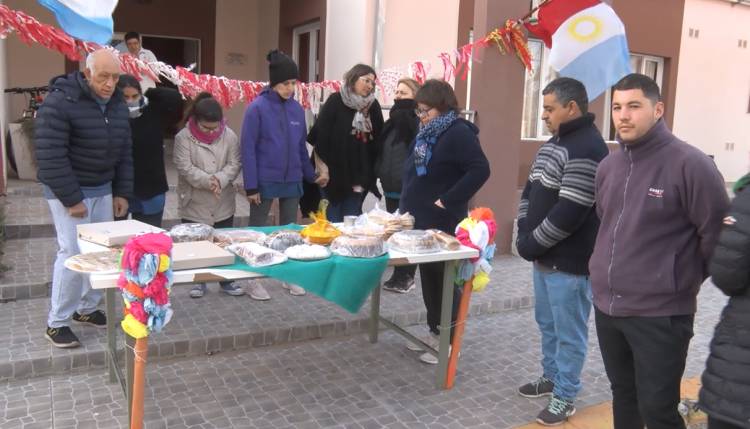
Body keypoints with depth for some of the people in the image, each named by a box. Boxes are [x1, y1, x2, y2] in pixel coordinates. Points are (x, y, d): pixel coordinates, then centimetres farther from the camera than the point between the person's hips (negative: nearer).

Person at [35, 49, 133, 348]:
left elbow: (123, 152, 10)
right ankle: (56, 323, 5)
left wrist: (122, 193, 5)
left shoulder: (117, 104, 4)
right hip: (69, 191, -7)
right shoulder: (59, 102, -17)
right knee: (73, 253, -9)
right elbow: (50, 157, -20)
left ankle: (86, 308, 26)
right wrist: (71, 199, -20)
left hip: (103, 190, 7)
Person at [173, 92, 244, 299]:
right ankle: (199, 280, 24)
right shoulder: (183, 137, -10)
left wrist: (219, 180, -22)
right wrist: (208, 181, -27)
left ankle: (226, 280, 25)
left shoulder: (229, 136, -3)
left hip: (223, 203, 2)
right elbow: (185, 168, -15)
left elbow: (234, 164, -4)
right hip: (194, 203, -2)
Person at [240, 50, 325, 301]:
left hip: (292, 180, 5)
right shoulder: (257, 108, -11)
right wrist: (251, 185, -15)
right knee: (258, 230, 8)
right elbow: (248, 149, -12)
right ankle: (255, 280, 20)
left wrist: (311, 175, 13)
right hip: (265, 181, -4)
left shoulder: (297, 108, 3)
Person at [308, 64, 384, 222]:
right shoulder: (335, 101, -3)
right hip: (334, 173, -4)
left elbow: (378, 138, 8)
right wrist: (323, 167, -11)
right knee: (332, 220, 1)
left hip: (359, 175, 4)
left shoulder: (373, 106, 9)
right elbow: (320, 136, -8)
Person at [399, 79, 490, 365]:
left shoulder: (458, 133, -15)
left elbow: (480, 170, -24)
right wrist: (409, 206, 12)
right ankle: (434, 332, 29)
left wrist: (449, 200, -23)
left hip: (443, 224, -9)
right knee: (429, 279, 16)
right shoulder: (427, 134, 12)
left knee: (446, 281, 1)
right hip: (421, 221, 9)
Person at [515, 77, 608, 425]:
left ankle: (564, 398, 18)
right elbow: (531, 191, 16)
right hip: (545, 256, 9)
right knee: (547, 324, 21)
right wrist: (525, 234, 3)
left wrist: (532, 243, -15)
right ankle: (551, 377, 38)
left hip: (570, 262, -9)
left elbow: (569, 213, -24)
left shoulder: (587, 149, -19)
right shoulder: (554, 142, 13)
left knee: (569, 332, 4)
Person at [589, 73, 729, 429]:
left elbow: (715, 235, -11)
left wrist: (684, 279, -1)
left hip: (660, 313, -6)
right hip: (606, 306, 7)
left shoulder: (690, 164, -15)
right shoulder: (607, 166, 8)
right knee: (623, 393, 21)